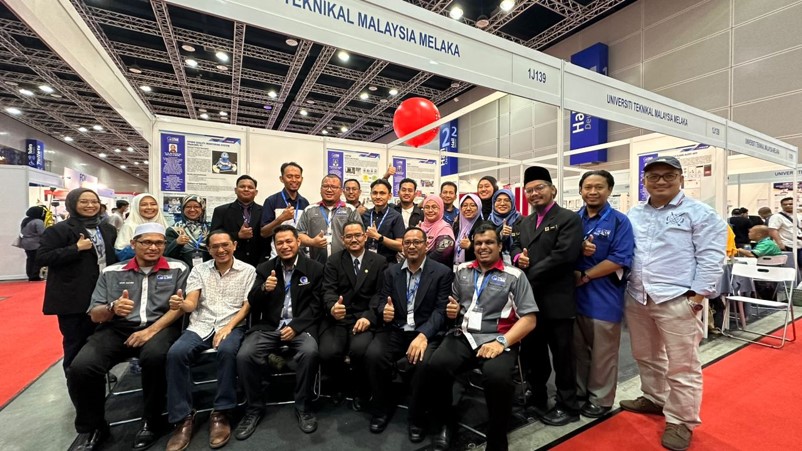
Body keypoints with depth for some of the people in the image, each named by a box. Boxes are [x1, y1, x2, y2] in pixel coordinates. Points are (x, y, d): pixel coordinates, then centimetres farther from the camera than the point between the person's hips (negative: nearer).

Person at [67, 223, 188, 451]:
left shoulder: (178, 269, 3)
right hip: (117, 329, 3)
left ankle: (151, 421, -8)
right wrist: (112, 308, -14)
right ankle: (92, 427, 5)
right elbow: (94, 315, 9)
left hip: (160, 327, -3)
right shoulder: (112, 272, 11)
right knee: (80, 367, -22)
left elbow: (180, 306, -3)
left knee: (154, 357, -34)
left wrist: (151, 330, -15)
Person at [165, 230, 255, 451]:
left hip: (232, 326, -3)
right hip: (200, 326, 3)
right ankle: (183, 417, -11)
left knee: (227, 350, -34)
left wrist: (228, 327, -16)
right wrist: (180, 304, -23)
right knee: (175, 353, -25)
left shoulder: (248, 271, 2)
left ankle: (221, 414, -17)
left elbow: (248, 306, -2)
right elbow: (191, 304, 1)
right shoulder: (199, 270, 10)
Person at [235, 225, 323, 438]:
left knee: (310, 352, -31)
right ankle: (254, 407, 5)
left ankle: (303, 407, -5)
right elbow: (252, 304, 5)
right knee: (244, 356, -22)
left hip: (300, 326, -2)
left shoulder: (315, 268, 1)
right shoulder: (264, 268, 9)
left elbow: (316, 305, -3)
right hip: (269, 326, 3)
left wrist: (295, 326, -16)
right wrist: (264, 289, -18)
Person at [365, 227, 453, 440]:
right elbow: (382, 300, 9)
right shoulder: (392, 271, 9)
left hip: (427, 332, -3)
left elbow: (441, 310, -10)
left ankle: (416, 417, 0)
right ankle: (382, 409, 6)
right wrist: (384, 310, -17)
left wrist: (423, 335, -25)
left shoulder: (442, 272, -3)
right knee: (373, 354, -24)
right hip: (395, 330, 3)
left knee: (424, 362, -31)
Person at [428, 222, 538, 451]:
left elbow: (529, 319, -3)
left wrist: (501, 342, -16)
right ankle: (443, 424, 2)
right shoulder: (462, 271, 16)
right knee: (436, 366, -25)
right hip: (463, 336, 3)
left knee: (498, 378, -33)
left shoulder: (515, 276, 3)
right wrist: (451, 310, -2)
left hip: (497, 339, -2)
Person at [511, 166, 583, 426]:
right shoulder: (524, 223, 15)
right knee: (532, 352, 18)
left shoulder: (569, 219, -8)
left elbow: (563, 256, -19)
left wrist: (529, 275, -16)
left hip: (556, 300, -7)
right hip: (529, 298, 7)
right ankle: (537, 399, 37)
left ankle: (567, 406, 29)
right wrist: (517, 256, -10)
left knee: (562, 354, 9)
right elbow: (515, 247, 15)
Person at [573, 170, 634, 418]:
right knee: (578, 349, 16)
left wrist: (584, 276, -14)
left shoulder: (619, 221, -6)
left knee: (602, 354, 10)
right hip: (576, 295, 4)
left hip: (604, 298, -4)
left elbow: (620, 260, -14)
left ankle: (600, 399, 29)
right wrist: (578, 249, -15)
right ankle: (580, 392, 34)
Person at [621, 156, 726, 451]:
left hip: (678, 301, -5)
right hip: (636, 299, 5)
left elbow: (711, 258, -7)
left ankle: (681, 421, 22)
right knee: (645, 356, 20)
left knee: (682, 366, 5)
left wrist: (696, 298, -12)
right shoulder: (634, 215, 11)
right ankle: (654, 399, 39)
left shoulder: (699, 213, -3)